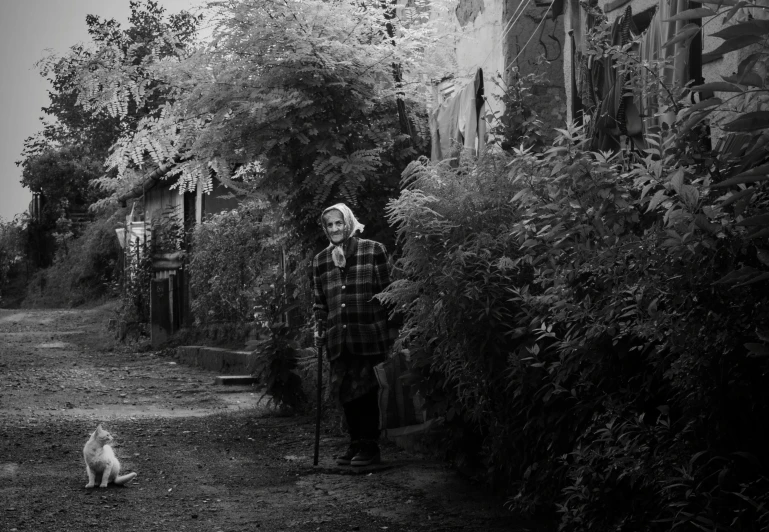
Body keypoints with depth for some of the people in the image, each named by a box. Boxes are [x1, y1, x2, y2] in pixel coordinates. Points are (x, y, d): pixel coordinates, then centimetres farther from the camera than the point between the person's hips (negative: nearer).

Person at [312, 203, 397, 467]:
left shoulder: (373, 251, 1)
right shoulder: (320, 260, 14)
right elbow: (319, 301, 19)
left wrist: (392, 329, -4)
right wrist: (319, 329, 9)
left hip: (369, 335, -4)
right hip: (338, 339, 4)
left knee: (366, 392, -3)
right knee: (345, 393, 5)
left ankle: (370, 448, 7)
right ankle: (355, 445, 16)